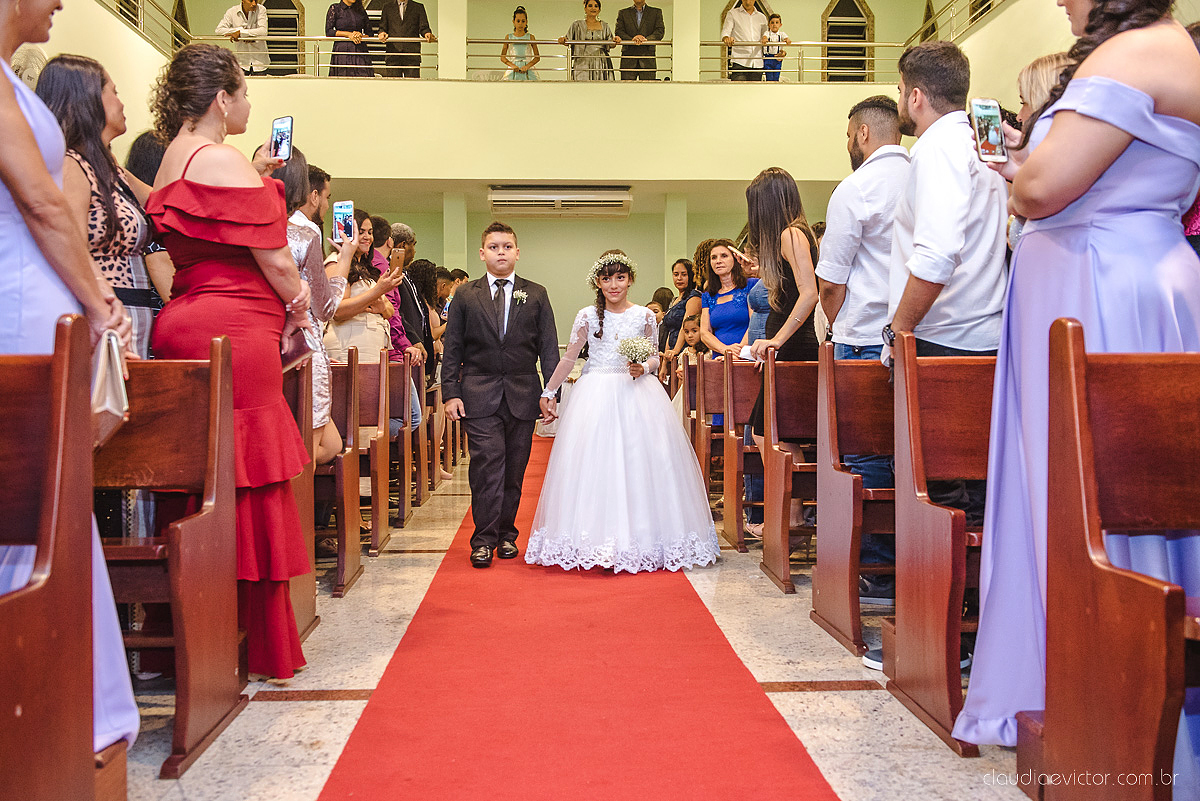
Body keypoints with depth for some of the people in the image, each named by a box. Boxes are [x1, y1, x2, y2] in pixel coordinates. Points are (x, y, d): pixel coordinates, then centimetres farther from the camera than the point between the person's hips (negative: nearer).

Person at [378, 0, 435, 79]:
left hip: (412, 52, -1)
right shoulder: (387, 6, 18)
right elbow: (382, 26, 15)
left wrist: (427, 33, -16)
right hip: (393, 52, 1)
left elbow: (423, 27, 6)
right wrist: (382, 32, -8)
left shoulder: (418, 7, 15)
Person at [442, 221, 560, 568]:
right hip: (479, 394, -1)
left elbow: (548, 347, 6)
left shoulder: (536, 295, 8)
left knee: (514, 469, 7)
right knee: (487, 465, -8)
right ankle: (484, 539, -1)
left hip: (523, 394, 1)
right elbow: (452, 348, 6)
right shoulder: (466, 296, 7)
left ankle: (506, 533, 19)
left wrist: (551, 392, -3)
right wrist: (451, 393, -3)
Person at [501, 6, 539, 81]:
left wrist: (527, 66, -11)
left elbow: (537, 57, 5)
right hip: (513, 71, 0)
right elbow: (502, 57, 9)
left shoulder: (530, 37, 10)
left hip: (527, 71, 0)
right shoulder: (509, 37, 11)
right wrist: (512, 65, -9)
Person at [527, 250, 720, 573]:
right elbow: (569, 359, 8)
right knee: (594, 460, -5)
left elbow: (655, 357, 12)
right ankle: (597, 539, 3)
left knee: (640, 459, -2)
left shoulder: (644, 316, 4)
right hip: (596, 395, 0)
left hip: (637, 393, 1)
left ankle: (640, 538, 9)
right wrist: (548, 392, 9)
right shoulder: (587, 316, 2)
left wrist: (643, 368, -10)